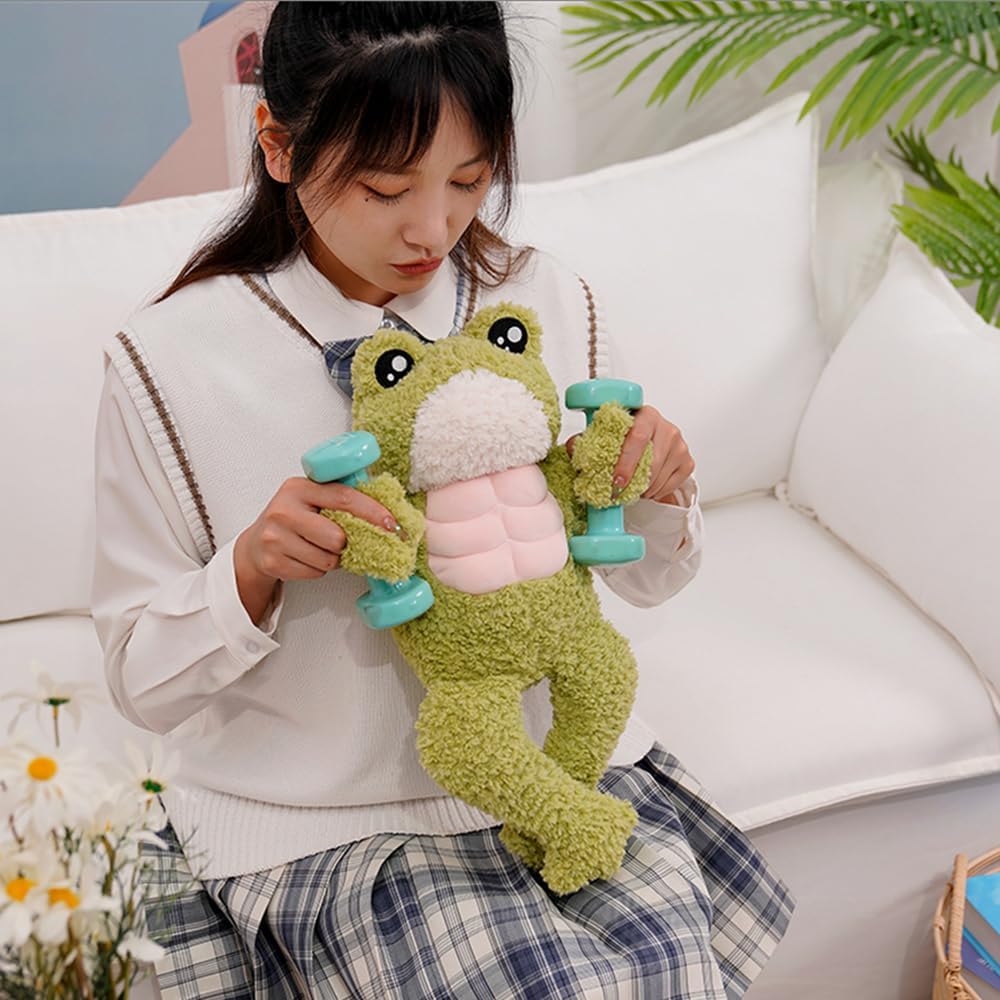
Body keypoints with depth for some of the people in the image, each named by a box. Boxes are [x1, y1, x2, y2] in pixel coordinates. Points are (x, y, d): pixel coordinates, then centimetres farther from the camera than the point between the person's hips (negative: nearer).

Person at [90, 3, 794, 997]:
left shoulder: (550, 303, -3)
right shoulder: (170, 362, -12)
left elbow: (644, 579, 10)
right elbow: (141, 680, -3)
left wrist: (660, 493, -12)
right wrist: (249, 571, -23)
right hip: (319, 817, -3)